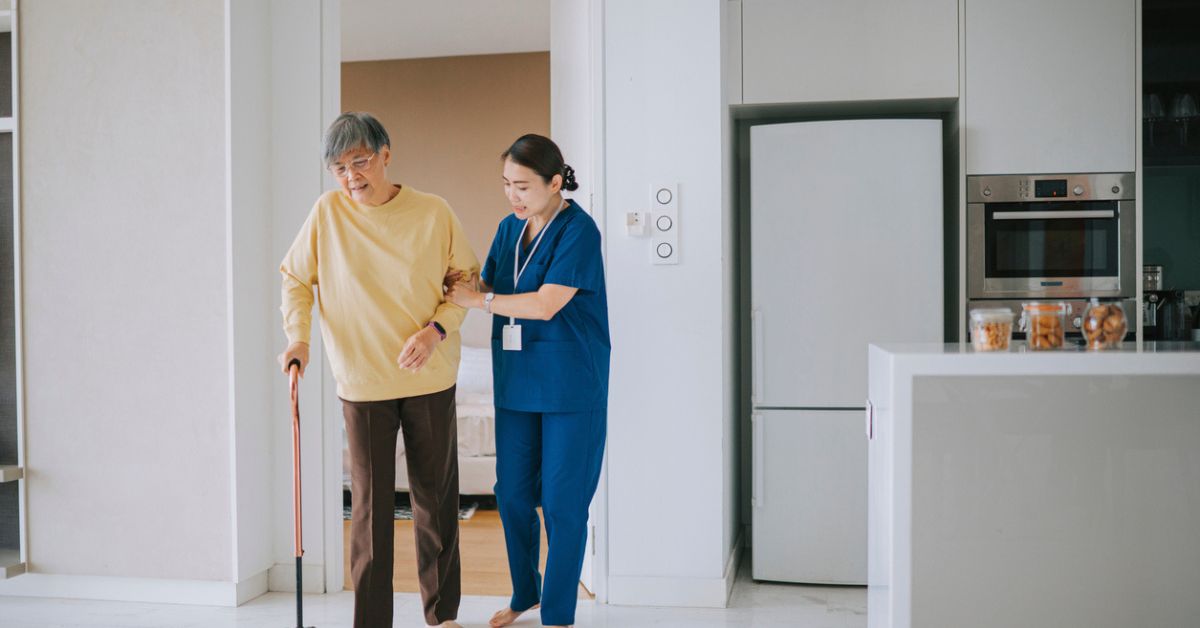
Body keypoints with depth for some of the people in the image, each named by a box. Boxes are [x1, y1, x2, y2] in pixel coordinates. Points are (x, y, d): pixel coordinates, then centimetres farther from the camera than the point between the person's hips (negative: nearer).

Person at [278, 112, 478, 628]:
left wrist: (437, 329, -12)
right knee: (369, 508, 3)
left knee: (436, 500, 11)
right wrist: (297, 336, -9)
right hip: (361, 384, 0)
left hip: (430, 380, 1)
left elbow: (467, 279, 4)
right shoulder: (327, 212, -2)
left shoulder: (434, 213, -4)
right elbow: (296, 278, 7)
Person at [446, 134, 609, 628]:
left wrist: (478, 300, -13)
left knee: (563, 502, 1)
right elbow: (487, 288, 17)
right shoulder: (509, 229, 10)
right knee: (512, 494, 12)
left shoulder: (579, 230, -13)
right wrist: (454, 292, -4)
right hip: (516, 382, 7)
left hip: (570, 386, -6)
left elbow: (546, 304, -20)